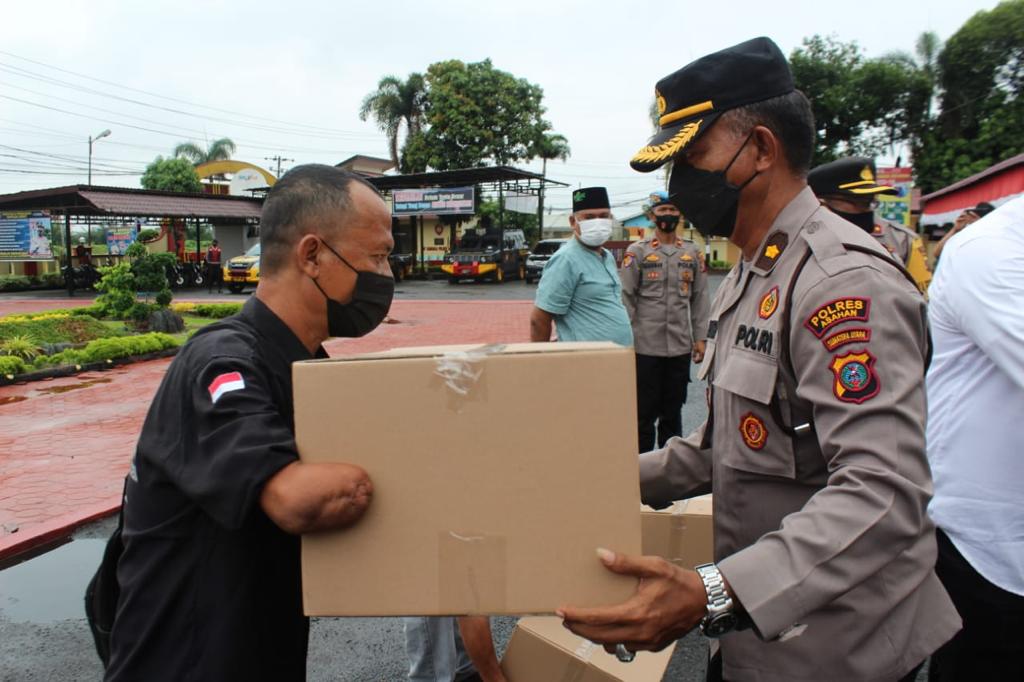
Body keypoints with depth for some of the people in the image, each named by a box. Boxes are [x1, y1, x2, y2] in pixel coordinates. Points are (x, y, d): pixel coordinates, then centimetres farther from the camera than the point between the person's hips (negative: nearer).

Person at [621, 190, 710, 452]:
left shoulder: (693, 253, 9)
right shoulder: (637, 251, -1)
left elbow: (699, 298, 11)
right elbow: (626, 299, -3)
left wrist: (700, 338, 6)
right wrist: (627, 340, -7)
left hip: (681, 346, 3)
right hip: (646, 346, -3)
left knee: (673, 410, 13)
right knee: (645, 412, 4)